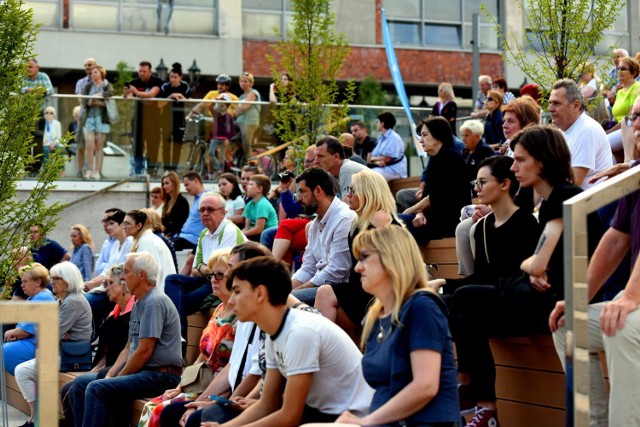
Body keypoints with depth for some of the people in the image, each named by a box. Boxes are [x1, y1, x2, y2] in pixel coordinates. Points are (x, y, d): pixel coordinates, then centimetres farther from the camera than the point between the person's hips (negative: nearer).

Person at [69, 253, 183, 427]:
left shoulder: (155, 302, -14)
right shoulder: (139, 303, 18)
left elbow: (144, 352, -18)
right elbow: (129, 348, 20)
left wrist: (118, 378, -8)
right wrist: (110, 375, 6)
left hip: (159, 376, -10)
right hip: (142, 372, 10)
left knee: (97, 389, -25)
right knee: (81, 383, 7)